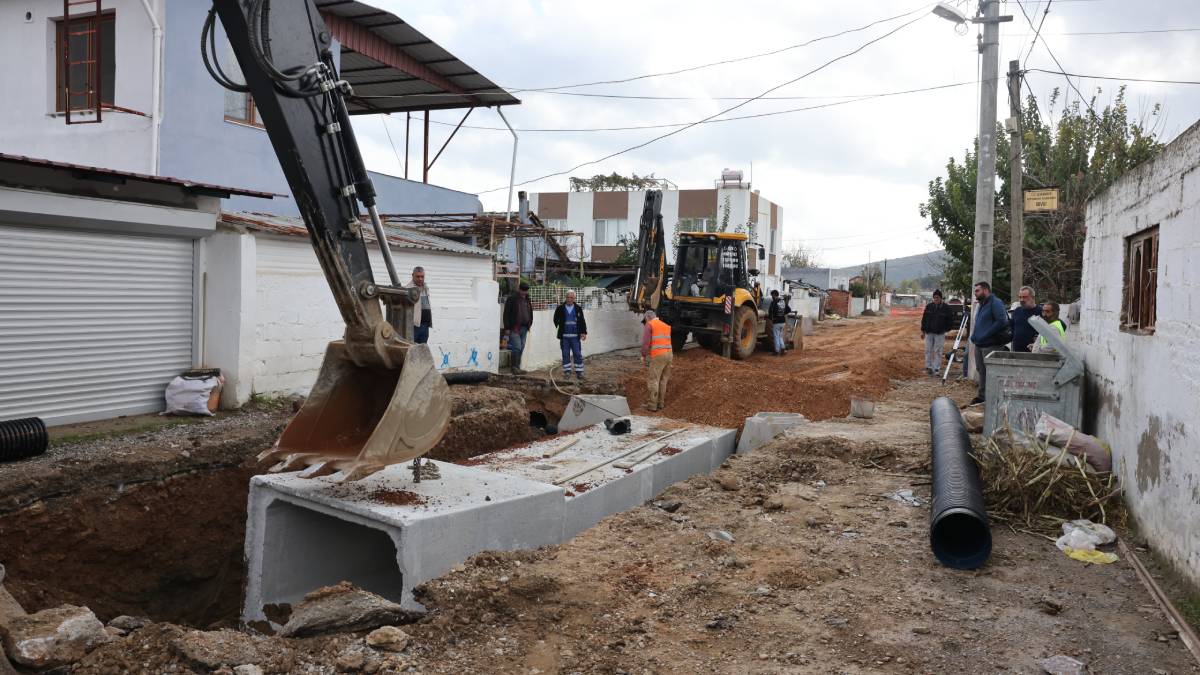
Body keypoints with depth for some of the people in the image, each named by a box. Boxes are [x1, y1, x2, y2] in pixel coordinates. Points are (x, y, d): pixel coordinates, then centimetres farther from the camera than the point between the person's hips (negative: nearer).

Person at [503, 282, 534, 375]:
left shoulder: (527, 300, 15)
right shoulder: (511, 299, -5)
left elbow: (530, 313, 23)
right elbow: (506, 314, -6)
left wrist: (529, 325, 14)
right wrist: (507, 328, -11)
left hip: (524, 328, 6)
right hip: (514, 328, -6)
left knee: (521, 348, 7)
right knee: (517, 348, -12)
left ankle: (517, 367, 12)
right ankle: (515, 368, -8)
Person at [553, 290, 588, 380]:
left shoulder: (578, 309, 6)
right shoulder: (560, 308, 3)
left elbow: (582, 321, 7)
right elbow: (556, 320, 13)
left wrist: (584, 332, 0)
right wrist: (559, 327, 2)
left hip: (575, 336, 0)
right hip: (564, 336, 0)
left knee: (578, 354, -1)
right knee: (565, 354, 5)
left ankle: (579, 372, 5)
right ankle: (567, 371, 14)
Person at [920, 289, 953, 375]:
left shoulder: (946, 307, -3)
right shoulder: (929, 306, 4)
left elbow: (950, 319, 5)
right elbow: (924, 318, 9)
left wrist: (946, 330, 0)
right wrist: (923, 330, 6)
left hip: (940, 333, -3)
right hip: (929, 332, 3)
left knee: (938, 351, 0)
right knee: (928, 350, 5)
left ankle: (936, 369, 4)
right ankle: (929, 367, 13)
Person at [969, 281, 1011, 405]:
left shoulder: (995, 303, -11)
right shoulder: (982, 304, 20)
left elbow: (1001, 321, -21)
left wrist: (985, 335, -21)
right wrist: (974, 336, 12)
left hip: (990, 345, -10)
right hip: (979, 344, 10)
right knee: (981, 370, 16)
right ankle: (982, 395, 25)